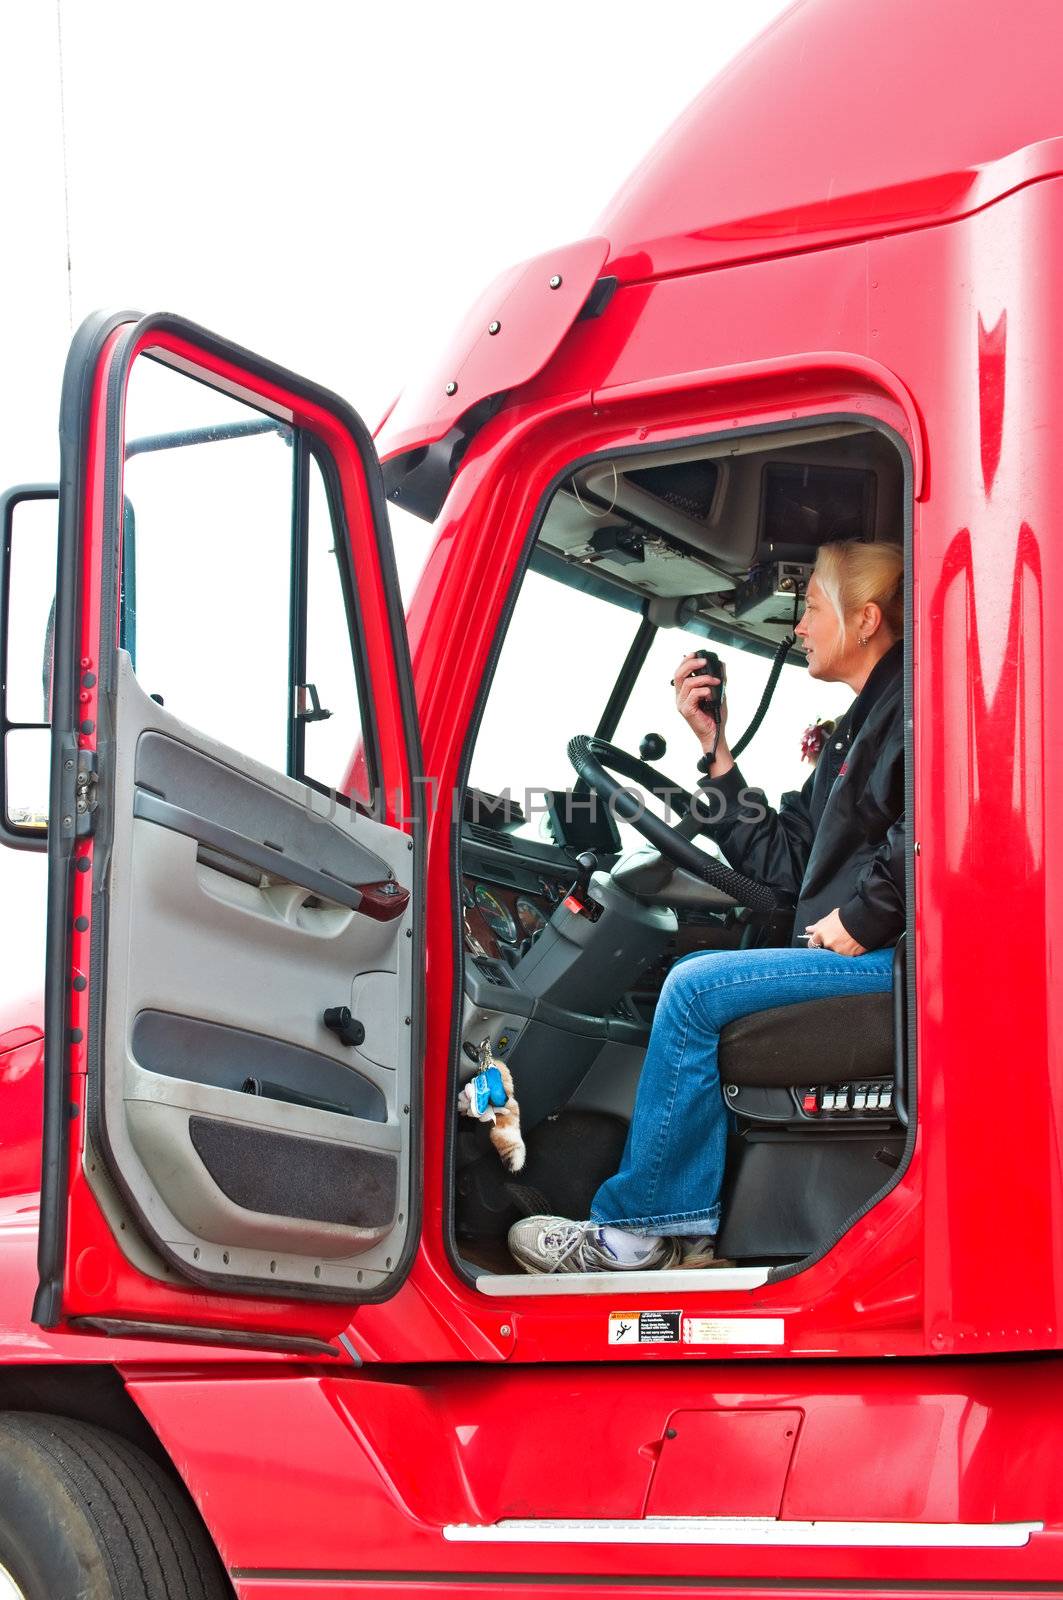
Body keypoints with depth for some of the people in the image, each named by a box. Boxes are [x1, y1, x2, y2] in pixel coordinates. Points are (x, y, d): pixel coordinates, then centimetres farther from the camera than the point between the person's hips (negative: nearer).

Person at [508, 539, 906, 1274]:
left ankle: (632, 1230, -7)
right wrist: (715, 748, 16)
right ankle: (691, 1230, -3)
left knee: (698, 989, -15)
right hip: (863, 957, 10)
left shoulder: (913, 701, -8)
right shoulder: (862, 726, 24)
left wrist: (860, 919, -19)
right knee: (692, 977, 6)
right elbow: (781, 860, 19)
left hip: (901, 958, -10)